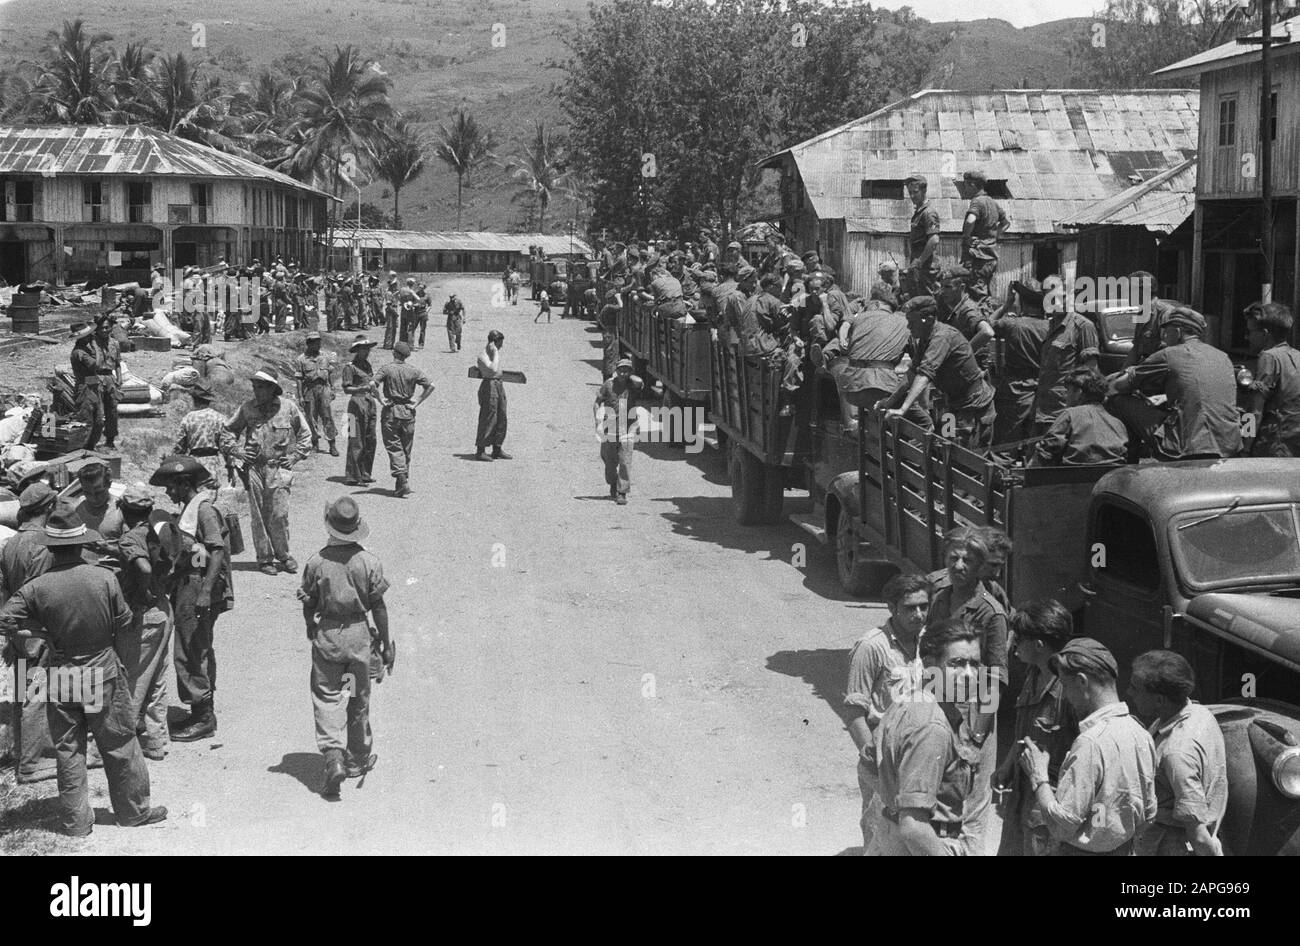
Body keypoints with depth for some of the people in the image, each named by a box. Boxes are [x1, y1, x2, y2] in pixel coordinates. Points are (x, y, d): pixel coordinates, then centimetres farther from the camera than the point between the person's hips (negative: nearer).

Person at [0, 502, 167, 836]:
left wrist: (41, 631, 3)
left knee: (68, 751, 12)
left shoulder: (36, 589, -15)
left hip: (61, 673, 0)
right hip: (104, 671, 0)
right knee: (120, 746, 14)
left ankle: (76, 821, 19)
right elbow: (124, 621, -4)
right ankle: (134, 811, 26)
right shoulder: (104, 578, -15)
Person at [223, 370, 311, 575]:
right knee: (258, 515, 3)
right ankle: (264, 558, 13)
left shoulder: (288, 408, 0)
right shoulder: (247, 408, 2)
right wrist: (236, 450, 2)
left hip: (279, 468, -1)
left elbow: (305, 434, 12)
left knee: (279, 515, -4)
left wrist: (294, 456, 3)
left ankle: (282, 555, 14)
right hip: (253, 468, 1)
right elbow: (228, 431, 15)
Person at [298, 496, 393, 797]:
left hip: (327, 636, -1)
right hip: (358, 635, 1)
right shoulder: (369, 562, -10)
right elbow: (379, 607, -4)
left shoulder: (316, 562, -9)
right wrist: (386, 644, 6)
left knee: (327, 698, 4)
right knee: (359, 700, 15)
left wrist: (311, 630, 22)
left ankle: (333, 756, -15)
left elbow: (308, 605, 1)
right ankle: (357, 759, 28)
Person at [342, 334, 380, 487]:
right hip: (357, 404, -8)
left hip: (370, 404, 8)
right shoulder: (350, 367, -7)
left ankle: (364, 474, 18)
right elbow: (346, 389, -13)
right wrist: (363, 388, -25)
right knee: (356, 442, -8)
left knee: (370, 441, 10)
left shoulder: (367, 364, 16)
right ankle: (352, 477, -5)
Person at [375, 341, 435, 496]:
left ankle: (402, 481, -17)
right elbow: (430, 386, -2)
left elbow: (373, 383, -20)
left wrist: (381, 400, -10)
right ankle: (401, 487, 17)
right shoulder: (413, 370, 1)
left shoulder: (387, 369, -6)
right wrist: (417, 402, 1)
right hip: (408, 412, 3)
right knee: (406, 450, 11)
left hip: (391, 411, -3)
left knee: (394, 448, -1)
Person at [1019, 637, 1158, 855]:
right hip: (1124, 851, 8)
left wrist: (1038, 776, -11)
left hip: (1085, 851, -8)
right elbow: (1148, 814, 11)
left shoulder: (1090, 743, -24)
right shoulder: (1140, 733, 2)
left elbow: (1061, 825, -23)